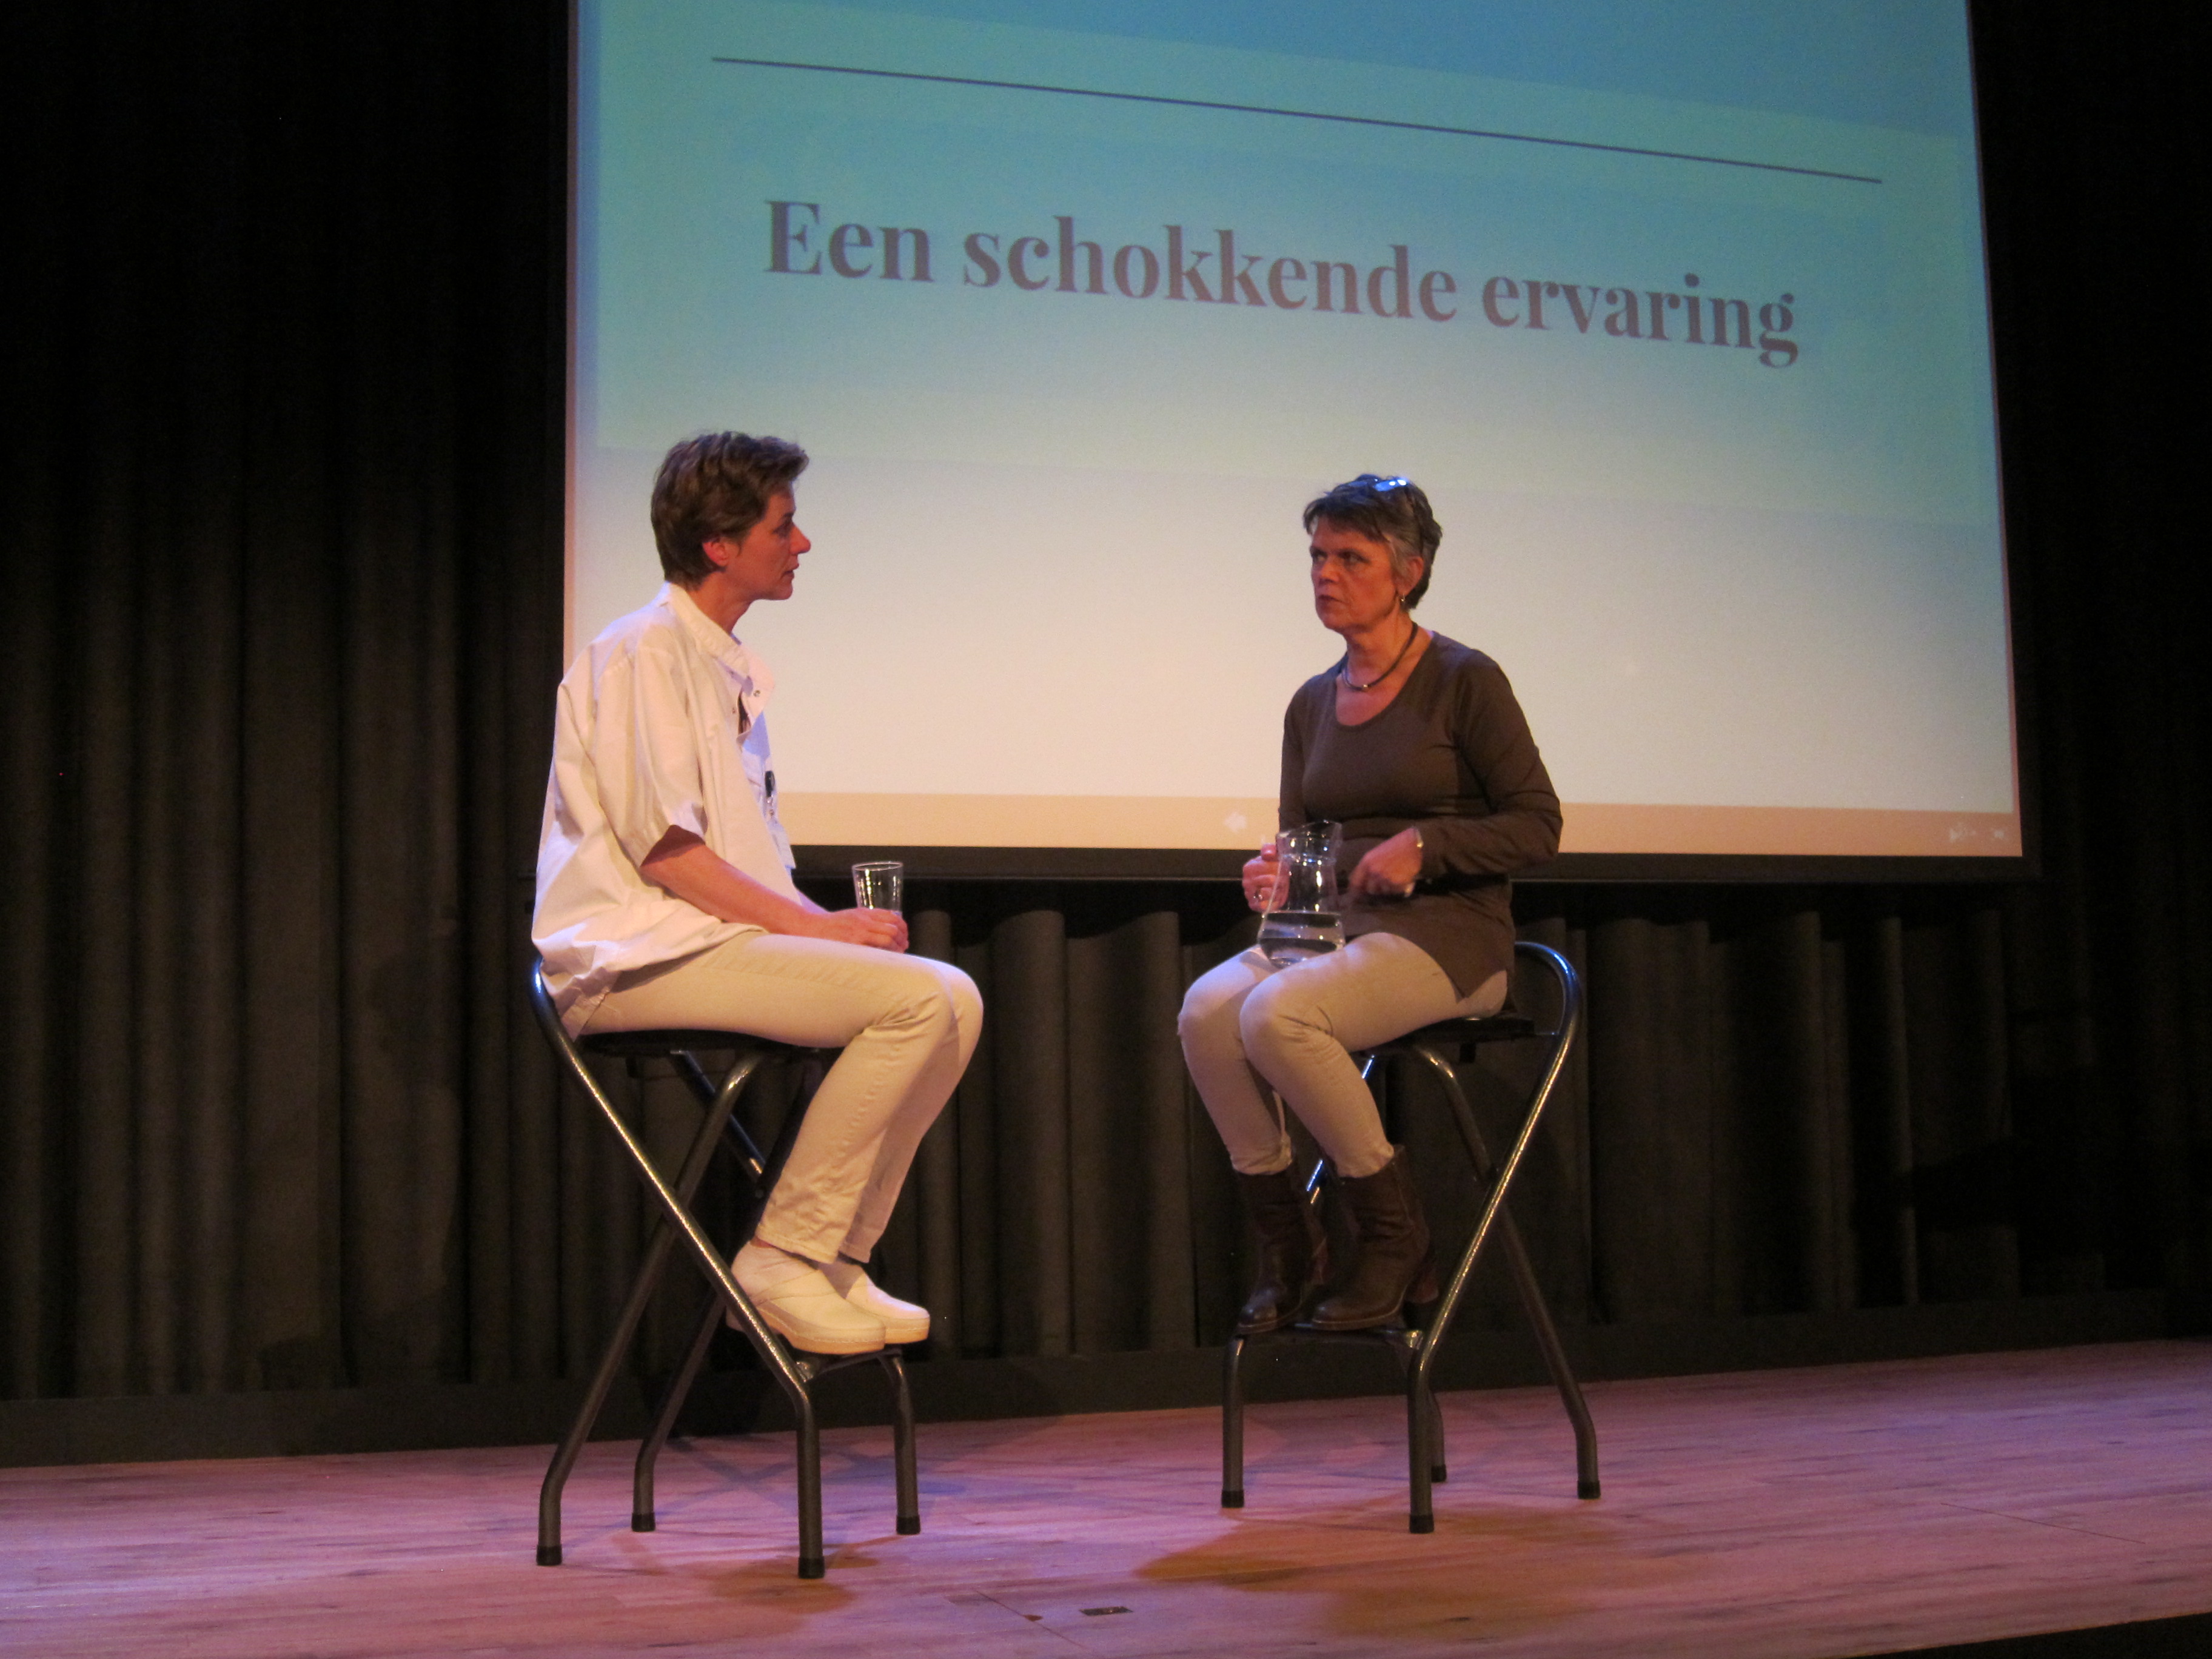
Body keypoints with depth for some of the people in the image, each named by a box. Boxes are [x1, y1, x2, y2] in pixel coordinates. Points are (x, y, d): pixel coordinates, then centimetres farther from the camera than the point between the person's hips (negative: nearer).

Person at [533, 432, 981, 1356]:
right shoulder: (643, 652, -8)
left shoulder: (732, 670, 22)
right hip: (635, 958, -9)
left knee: (954, 1001, -4)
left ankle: (833, 1259, -2)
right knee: (921, 998, -23)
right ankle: (782, 1256, -15)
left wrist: (828, 922, 4)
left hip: (720, 939, 9)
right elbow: (663, 851, -16)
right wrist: (816, 926, -16)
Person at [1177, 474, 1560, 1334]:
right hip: (1336, 931, 6)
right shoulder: (1312, 703, 15)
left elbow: (1536, 825, -4)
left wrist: (1422, 845, -17)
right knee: (1208, 1007, -25)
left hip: (1447, 935, -6)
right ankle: (1284, 1240, -11)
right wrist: (1274, 875, -3)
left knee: (1278, 1013, -31)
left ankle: (1392, 1231, -11)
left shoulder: (1463, 681, -3)